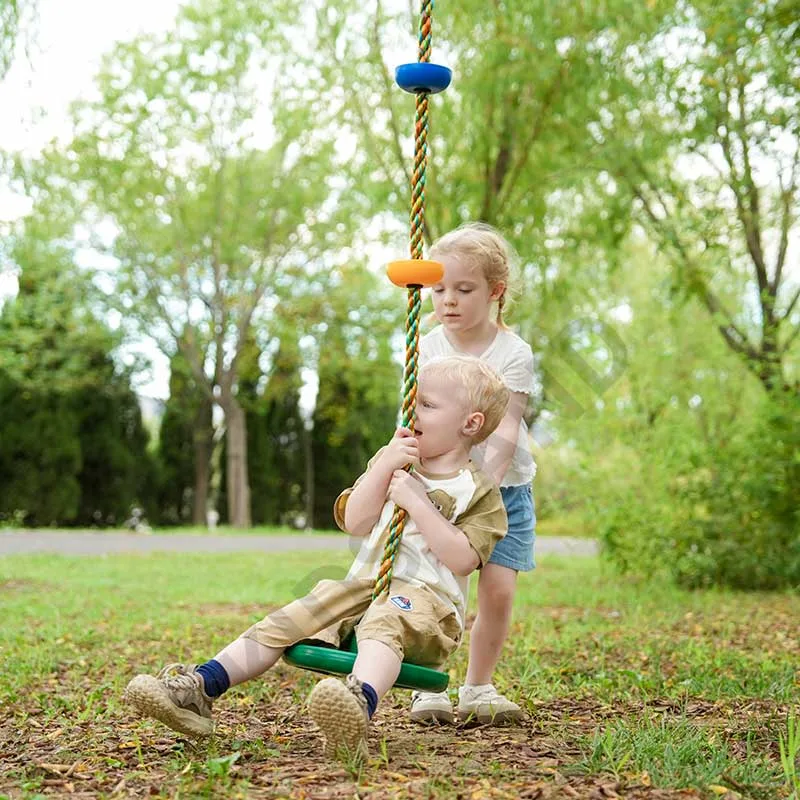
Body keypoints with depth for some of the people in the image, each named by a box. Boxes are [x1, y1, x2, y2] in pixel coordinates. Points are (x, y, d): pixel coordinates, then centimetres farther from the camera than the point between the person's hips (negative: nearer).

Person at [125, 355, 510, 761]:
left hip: (423, 595, -6)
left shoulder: (479, 492, 2)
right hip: (363, 584, 7)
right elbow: (355, 522, 4)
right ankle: (199, 688, -19)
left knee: (382, 625, -40)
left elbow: (462, 560, -13)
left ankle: (360, 706, -70)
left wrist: (416, 502, -17)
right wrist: (385, 464, -7)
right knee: (284, 621, -13)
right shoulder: (391, 461, 18)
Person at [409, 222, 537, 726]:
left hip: (502, 490, -1)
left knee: (499, 590, -7)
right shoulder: (427, 349, 0)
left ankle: (479, 687, 11)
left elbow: (505, 430, -16)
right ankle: (429, 686, 4)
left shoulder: (513, 353, -9)